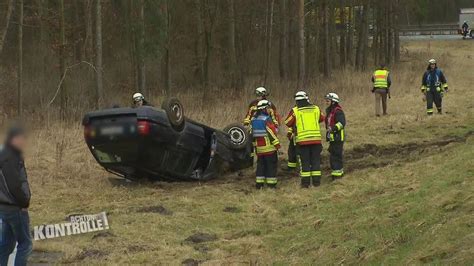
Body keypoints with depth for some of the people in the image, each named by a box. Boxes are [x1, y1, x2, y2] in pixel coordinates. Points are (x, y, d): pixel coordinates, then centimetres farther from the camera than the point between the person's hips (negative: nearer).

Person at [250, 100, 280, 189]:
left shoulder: (253, 120, 8)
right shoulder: (267, 119, -15)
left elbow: (252, 133, 14)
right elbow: (272, 132, -17)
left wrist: (255, 145, 21)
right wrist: (277, 144, -11)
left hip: (259, 147, 7)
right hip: (269, 147, -7)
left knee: (260, 164, 13)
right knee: (271, 165, 2)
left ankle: (259, 183, 11)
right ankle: (271, 183, 1)